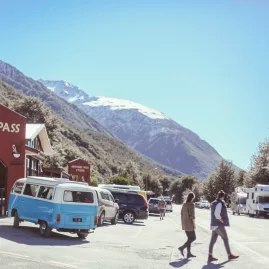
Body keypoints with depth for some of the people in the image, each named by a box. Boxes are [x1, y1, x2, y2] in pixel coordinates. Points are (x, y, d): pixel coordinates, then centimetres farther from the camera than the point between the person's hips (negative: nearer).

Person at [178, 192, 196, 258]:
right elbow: (192, 215, -20)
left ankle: (189, 253, 11)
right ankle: (182, 248, -8)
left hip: (184, 223, 8)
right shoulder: (192, 204, -15)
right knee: (193, 238, 2)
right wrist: (194, 224, -9)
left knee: (190, 238, 13)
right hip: (189, 224, -8)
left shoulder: (184, 204, 10)